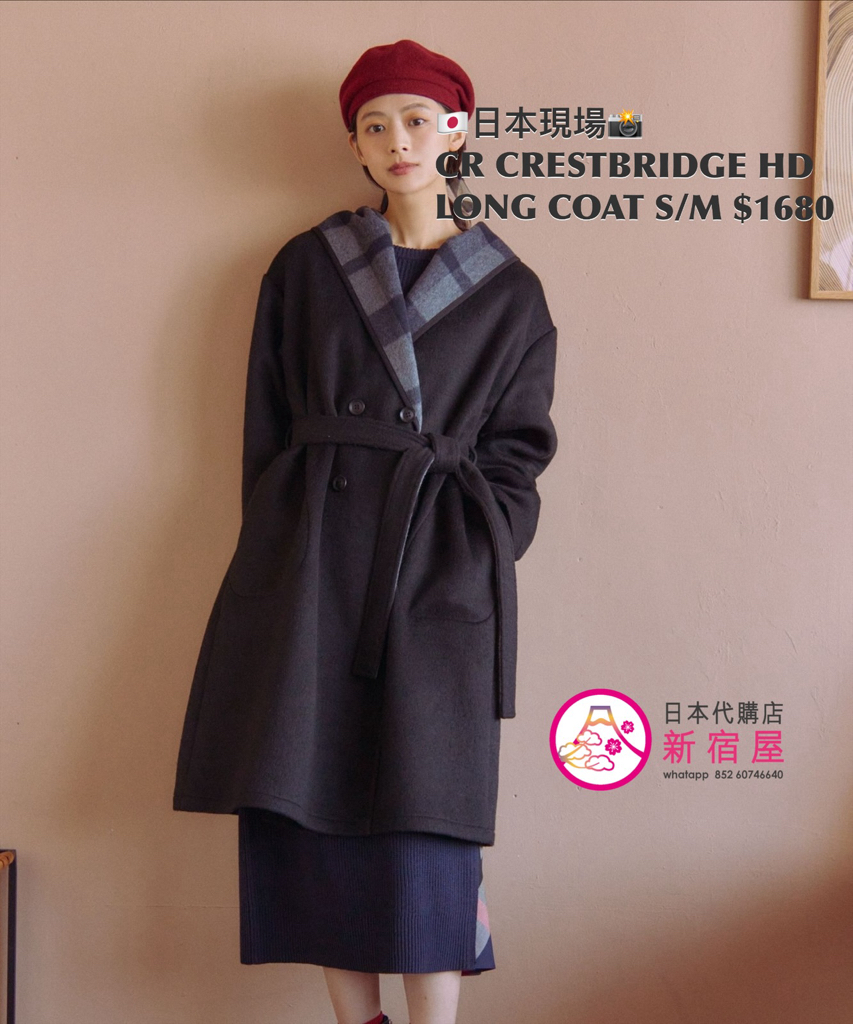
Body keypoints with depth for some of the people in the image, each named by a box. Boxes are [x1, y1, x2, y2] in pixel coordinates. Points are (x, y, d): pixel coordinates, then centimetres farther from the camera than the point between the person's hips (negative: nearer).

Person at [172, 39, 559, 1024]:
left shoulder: (508, 293, 8)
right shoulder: (306, 267, 10)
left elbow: (516, 452, 6)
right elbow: (267, 427, 10)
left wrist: (464, 559, -6)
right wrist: (285, 551, 1)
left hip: (436, 572, -1)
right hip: (309, 558, 2)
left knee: (419, 807, -5)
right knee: (311, 796, 0)